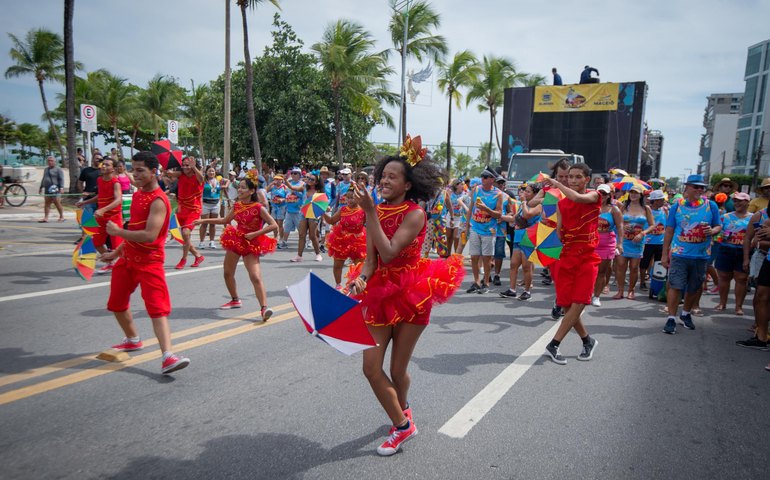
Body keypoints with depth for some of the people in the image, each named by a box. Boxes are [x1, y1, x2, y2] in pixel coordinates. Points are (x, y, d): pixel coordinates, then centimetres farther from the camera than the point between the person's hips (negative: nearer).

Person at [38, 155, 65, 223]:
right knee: (46, 204, 3)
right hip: (47, 189, 7)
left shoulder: (58, 169, -2)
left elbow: (61, 179, -11)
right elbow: (43, 179, 29)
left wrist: (61, 187, -21)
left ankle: (61, 217, 5)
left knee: (57, 203, -6)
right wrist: (41, 187, 27)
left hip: (55, 189, -7)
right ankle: (45, 217, 2)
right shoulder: (46, 169, 22)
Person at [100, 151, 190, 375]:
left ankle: (167, 356, -22)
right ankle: (133, 340, 41)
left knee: (158, 308, -16)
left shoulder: (158, 201, -18)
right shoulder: (137, 194, 11)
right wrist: (117, 252, 23)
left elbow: (149, 235, -29)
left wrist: (117, 231, -19)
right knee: (116, 303, 20)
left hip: (149, 261, -9)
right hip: (128, 258, 9)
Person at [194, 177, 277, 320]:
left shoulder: (259, 208, -17)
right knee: (228, 273, 15)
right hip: (236, 240, 7)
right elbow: (225, 220, 19)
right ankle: (235, 300, 35)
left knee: (255, 277, -18)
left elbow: (274, 225, -21)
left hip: (251, 244, -7)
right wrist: (204, 221, 16)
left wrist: (254, 234, -23)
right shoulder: (237, 206, 3)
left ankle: (264, 308, -20)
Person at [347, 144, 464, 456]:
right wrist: (360, 279, -21)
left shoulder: (415, 214, -13)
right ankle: (402, 425, 27)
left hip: (410, 296, -5)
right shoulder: (378, 211, 4)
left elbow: (388, 253, -26)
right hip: (380, 294, 5)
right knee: (371, 368, 2)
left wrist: (370, 212, -26)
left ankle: (401, 407, 38)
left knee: (397, 370, 5)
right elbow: (370, 259, 0)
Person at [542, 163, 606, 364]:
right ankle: (587, 341, 23)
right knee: (567, 306, 2)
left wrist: (557, 184, -11)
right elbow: (560, 234, 11)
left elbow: (577, 198, -23)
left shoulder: (594, 196, 0)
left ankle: (553, 345, -4)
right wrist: (550, 223, -8)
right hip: (567, 257, 4)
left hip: (588, 258, -4)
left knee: (578, 305, -10)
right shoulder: (561, 204, 9)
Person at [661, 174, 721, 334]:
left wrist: (713, 231, -17)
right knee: (675, 286, -7)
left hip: (701, 255, 2)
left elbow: (719, 226, 9)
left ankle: (686, 314, 35)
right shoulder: (677, 206, -1)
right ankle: (671, 318, 1)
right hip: (679, 254, -2)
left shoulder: (711, 206, 2)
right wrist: (664, 254, 1)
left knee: (694, 288, 15)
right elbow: (669, 231, 2)